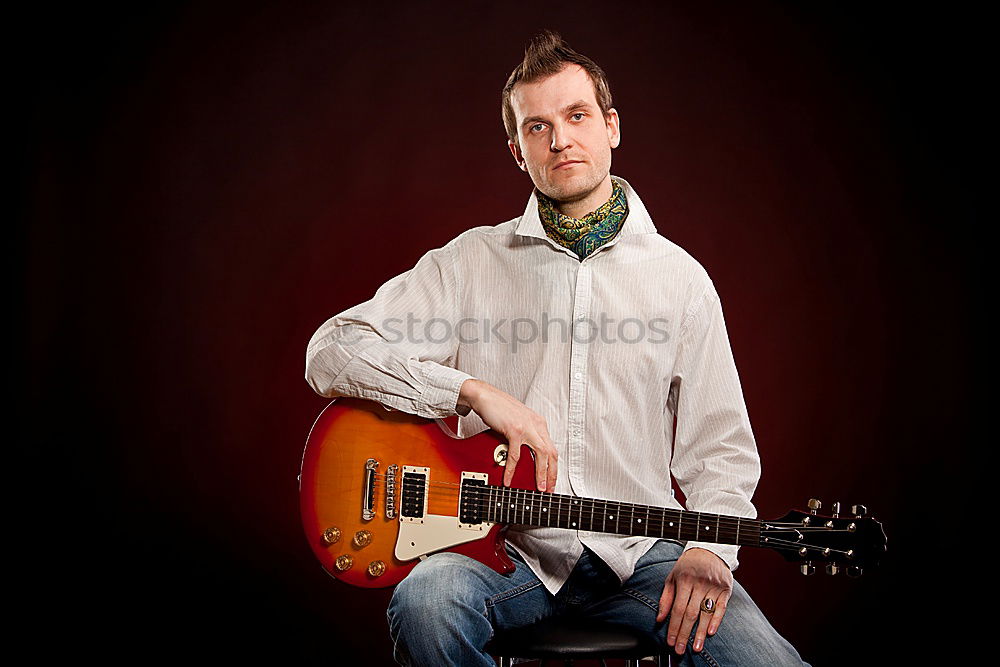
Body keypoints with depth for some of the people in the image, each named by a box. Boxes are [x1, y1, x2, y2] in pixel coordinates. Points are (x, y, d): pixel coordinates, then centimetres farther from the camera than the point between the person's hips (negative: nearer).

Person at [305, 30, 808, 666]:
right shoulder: (470, 262, 5)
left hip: (639, 551, 2)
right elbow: (331, 351, -3)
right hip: (503, 544, -1)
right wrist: (475, 391, -14)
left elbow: (720, 447, 11)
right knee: (426, 604, -33)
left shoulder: (680, 276, 9)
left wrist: (711, 547, -9)